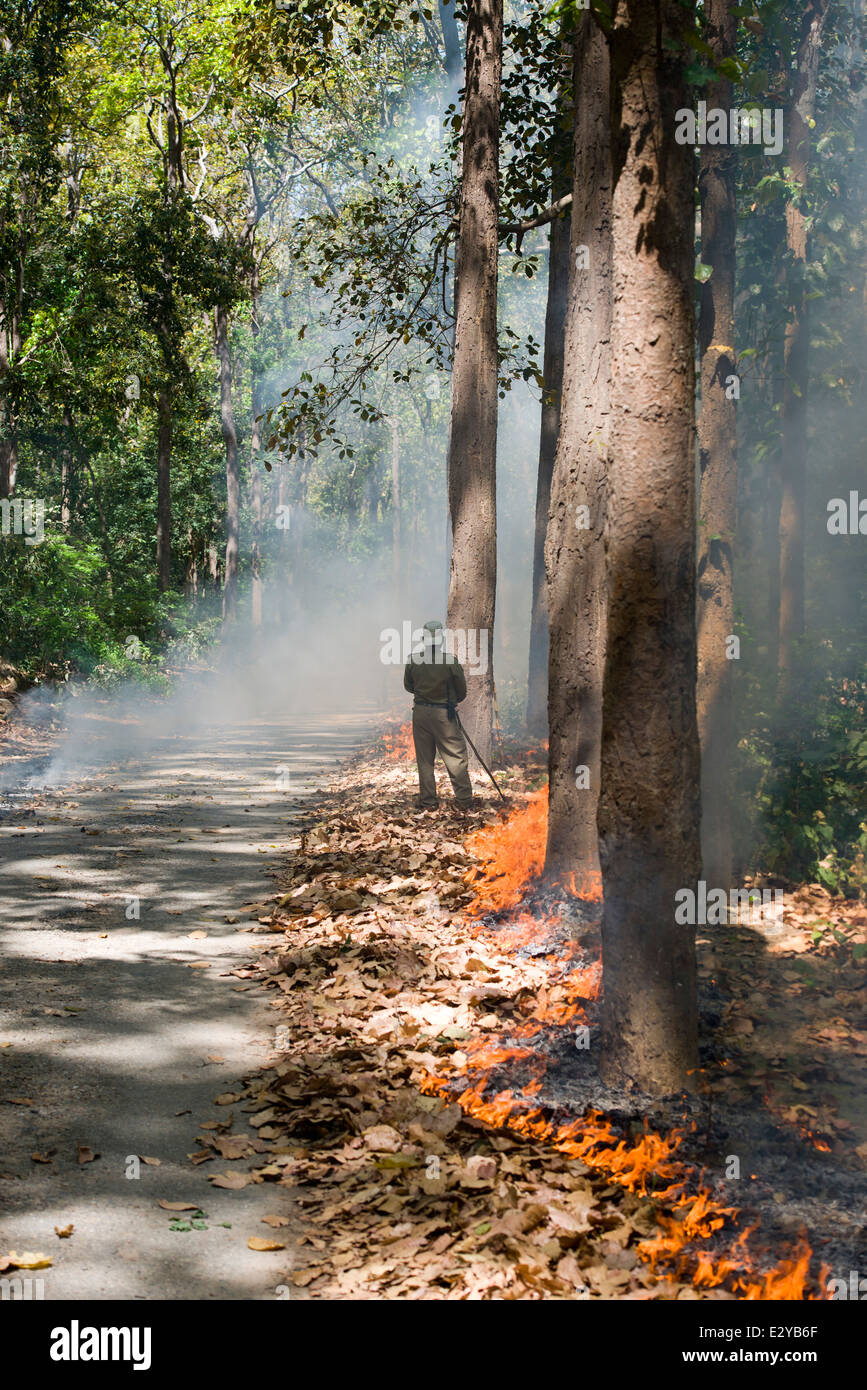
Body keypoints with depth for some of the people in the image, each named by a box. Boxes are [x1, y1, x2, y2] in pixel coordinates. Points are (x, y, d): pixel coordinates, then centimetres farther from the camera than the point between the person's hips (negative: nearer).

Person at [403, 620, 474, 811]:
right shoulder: (450, 660, -12)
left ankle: (428, 802, 13)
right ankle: (464, 800, 3)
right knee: (456, 757, 5)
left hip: (420, 712, 3)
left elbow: (408, 686, 8)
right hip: (444, 714, -3)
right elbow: (462, 689, -2)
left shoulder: (413, 659, -5)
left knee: (424, 759, 10)